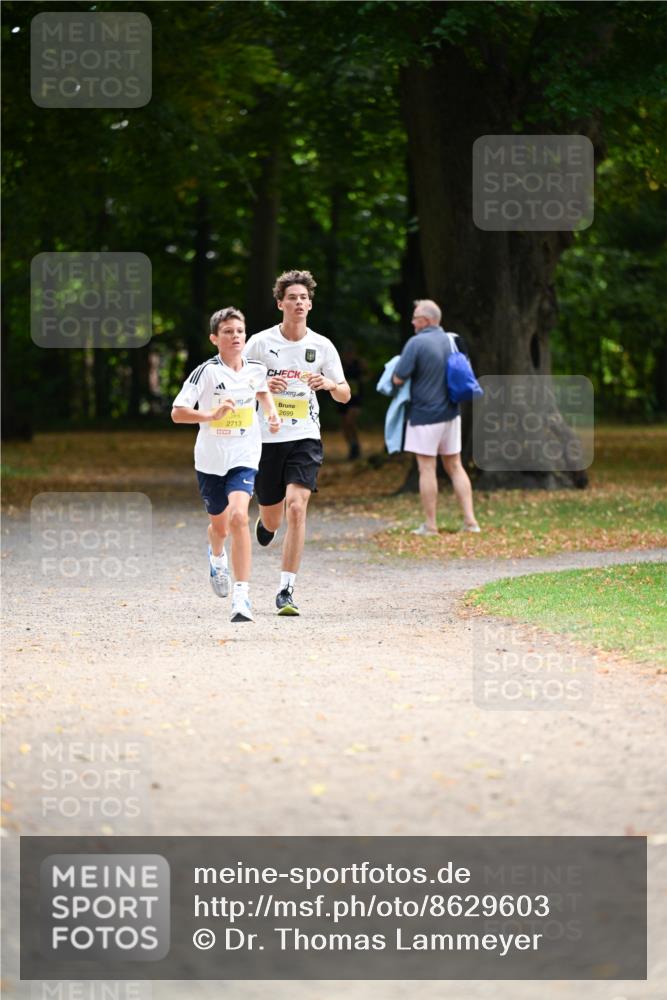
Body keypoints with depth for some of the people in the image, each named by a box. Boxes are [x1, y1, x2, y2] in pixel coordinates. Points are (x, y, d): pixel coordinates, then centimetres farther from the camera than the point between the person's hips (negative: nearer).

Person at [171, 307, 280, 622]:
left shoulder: (256, 369, 0)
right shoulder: (206, 372, -12)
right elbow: (177, 413, -17)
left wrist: (272, 412, 8)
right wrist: (212, 414, -31)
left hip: (244, 458, 1)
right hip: (210, 460, 0)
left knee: (238, 517, -22)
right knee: (219, 525, 16)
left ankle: (241, 595, -23)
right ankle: (216, 557, 56)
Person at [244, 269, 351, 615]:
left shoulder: (322, 346, 2)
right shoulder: (260, 343, -1)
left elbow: (344, 395, 7)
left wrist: (329, 383, -16)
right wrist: (263, 386, -18)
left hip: (305, 437, 0)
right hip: (267, 439, 0)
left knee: (296, 507, -20)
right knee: (272, 520, 9)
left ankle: (286, 590, -16)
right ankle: (264, 523, 51)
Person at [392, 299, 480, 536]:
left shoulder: (416, 343, -16)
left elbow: (398, 379, -16)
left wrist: (397, 368, 6)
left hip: (424, 414, -6)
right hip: (451, 412, 6)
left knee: (427, 468, 0)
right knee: (455, 465, 12)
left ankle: (430, 525, 3)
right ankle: (470, 520, 7)